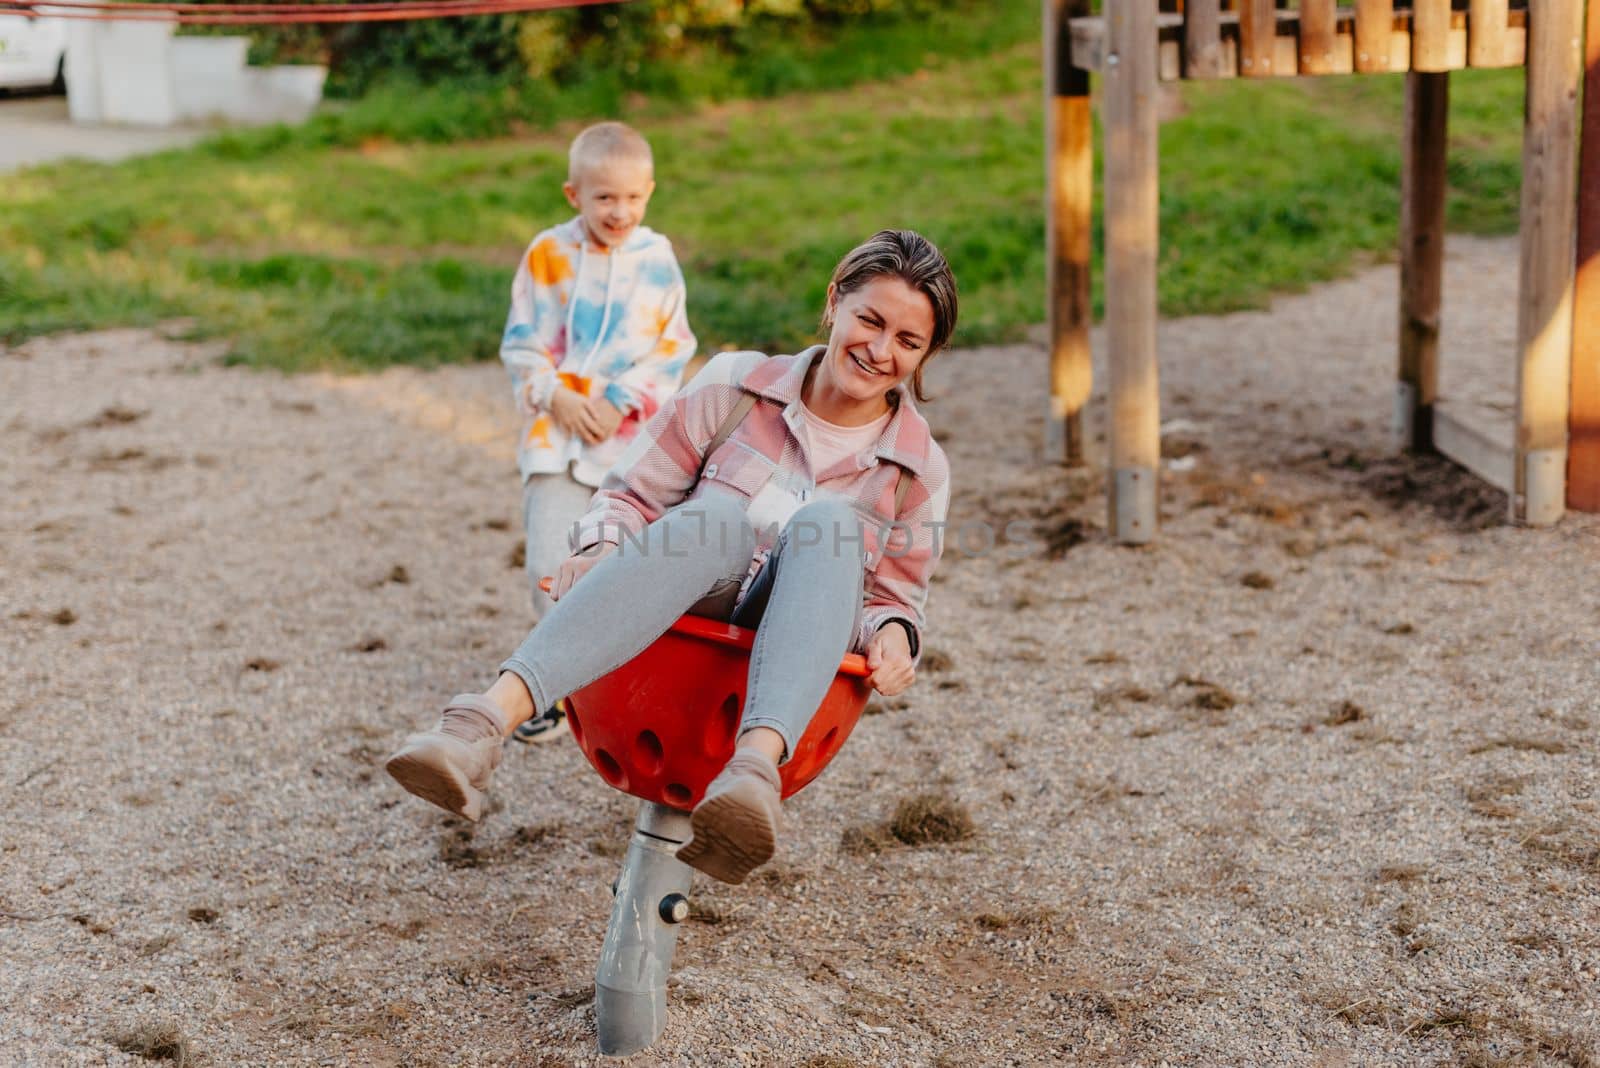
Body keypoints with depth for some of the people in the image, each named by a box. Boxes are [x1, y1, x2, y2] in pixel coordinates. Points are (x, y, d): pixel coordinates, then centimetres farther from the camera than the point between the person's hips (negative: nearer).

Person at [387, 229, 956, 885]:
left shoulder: (920, 470, 11)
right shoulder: (734, 387, 8)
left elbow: (894, 600, 14)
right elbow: (631, 496, 9)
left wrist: (893, 633, -10)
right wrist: (602, 547, -14)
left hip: (790, 668, 1)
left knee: (832, 523, -30)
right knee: (720, 517, -36)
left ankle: (757, 763, -56)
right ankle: (485, 721, -54)